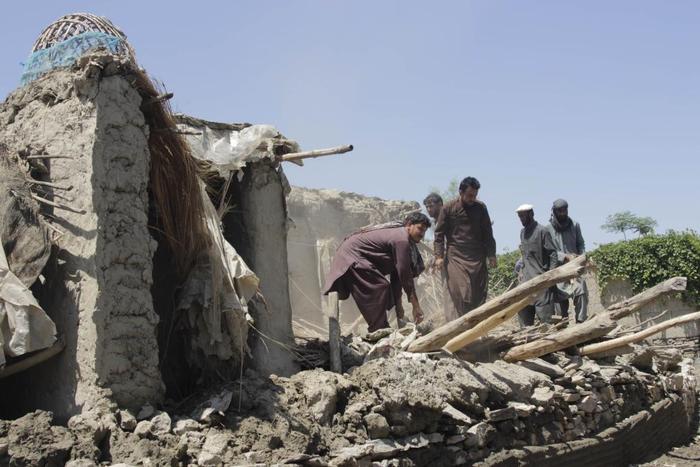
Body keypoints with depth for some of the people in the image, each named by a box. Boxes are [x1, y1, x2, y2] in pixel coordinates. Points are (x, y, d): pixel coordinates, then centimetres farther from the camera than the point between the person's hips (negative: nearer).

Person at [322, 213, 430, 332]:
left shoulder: (398, 235, 11)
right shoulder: (401, 239, -21)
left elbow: (397, 274, 14)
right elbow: (405, 275, -21)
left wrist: (398, 304, 13)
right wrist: (416, 306, -17)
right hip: (352, 254, -11)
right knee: (379, 287, -17)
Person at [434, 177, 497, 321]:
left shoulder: (480, 208, 7)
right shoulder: (448, 208, -1)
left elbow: (487, 233, 12)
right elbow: (439, 233, 1)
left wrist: (491, 255, 5)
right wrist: (439, 256, -7)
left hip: (477, 258, 3)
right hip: (455, 257, -3)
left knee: (479, 295, -1)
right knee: (461, 295, -11)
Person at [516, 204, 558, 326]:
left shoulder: (542, 231, -8)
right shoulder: (523, 232, 15)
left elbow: (553, 253, -10)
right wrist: (523, 270, 15)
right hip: (527, 279, 8)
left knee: (544, 311, -7)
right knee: (523, 310, 7)